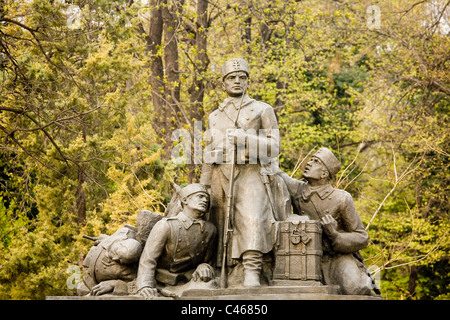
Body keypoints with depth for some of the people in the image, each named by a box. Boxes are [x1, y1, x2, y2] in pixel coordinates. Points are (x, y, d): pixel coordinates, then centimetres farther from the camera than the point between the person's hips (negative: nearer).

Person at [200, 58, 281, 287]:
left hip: (250, 174, -4)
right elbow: (208, 158, 22)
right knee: (220, 224, -3)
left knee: (252, 219, -25)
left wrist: (243, 138, -12)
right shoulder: (214, 117, 22)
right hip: (221, 178, 4)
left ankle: (252, 273, -33)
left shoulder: (262, 110, 11)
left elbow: (273, 147, 2)